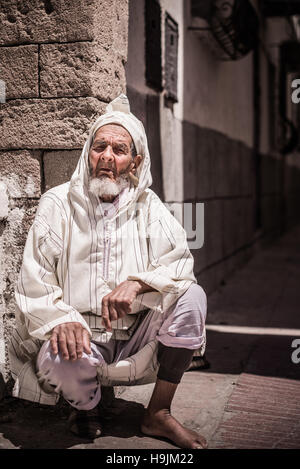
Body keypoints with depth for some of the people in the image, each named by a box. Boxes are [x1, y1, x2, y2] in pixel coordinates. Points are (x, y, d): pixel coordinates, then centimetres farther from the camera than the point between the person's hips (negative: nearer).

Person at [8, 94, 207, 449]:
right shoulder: (57, 204, -4)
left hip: (135, 338, 3)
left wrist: (136, 283, -25)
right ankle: (86, 405, 3)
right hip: (82, 336, -3)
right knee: (64, 357, -36)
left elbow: (180, 261, -6)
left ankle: (158, 414, -7)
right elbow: (33, 284, -8)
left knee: (192, 297, -19)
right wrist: (61, 320, -28)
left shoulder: (147, 205, 4)